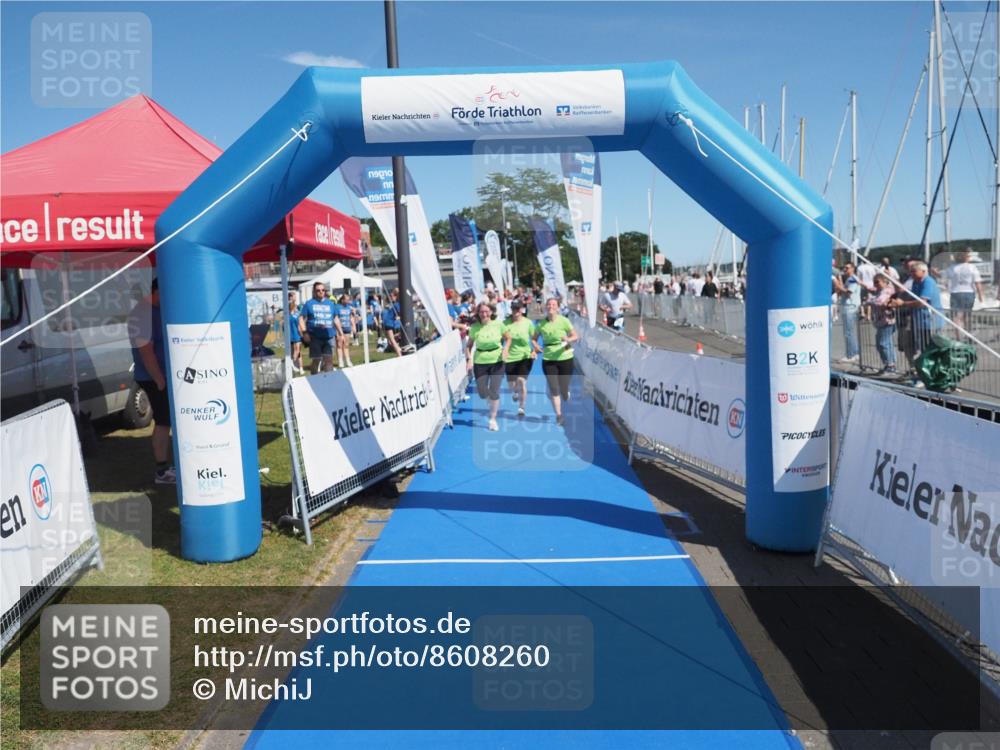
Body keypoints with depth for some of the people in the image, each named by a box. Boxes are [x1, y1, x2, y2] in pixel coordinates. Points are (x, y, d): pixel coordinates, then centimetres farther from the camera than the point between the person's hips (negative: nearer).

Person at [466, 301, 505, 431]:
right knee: (482, 393, 4)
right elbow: (468, 345, 3)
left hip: (497, 361, -1)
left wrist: (505, 350, -11)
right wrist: (469, 359, -8)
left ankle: (493, 419, 12)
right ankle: (492, 402, 41)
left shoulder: (498, 325, -7)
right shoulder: (474, 327, -6)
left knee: (494, 392, -3)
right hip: (480, 363, 1)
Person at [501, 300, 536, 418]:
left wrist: (534, 350, -8)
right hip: (510, 357, 1)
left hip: (525, 356, -1)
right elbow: (502, 339, -3)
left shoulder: (528, 323, -2)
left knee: (521, 381, -14)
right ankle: (515, 392, 48)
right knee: (511, 385, 8)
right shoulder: (506, 323, -4)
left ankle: (521, 408, -3)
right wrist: (503, 351, -17)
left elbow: (533, 338, 7)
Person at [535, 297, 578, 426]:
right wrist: (535, 345, -12)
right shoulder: (541, 324, -3)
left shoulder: (564, 321, -9)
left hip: (565, 358, -1)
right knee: (554, 389, -1)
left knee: (564, 389, 6)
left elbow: (575, 336, -6)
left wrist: (569, 339, -27)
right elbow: (534, 338, 9)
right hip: (548, 359, 1)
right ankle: (558, 415, 13)